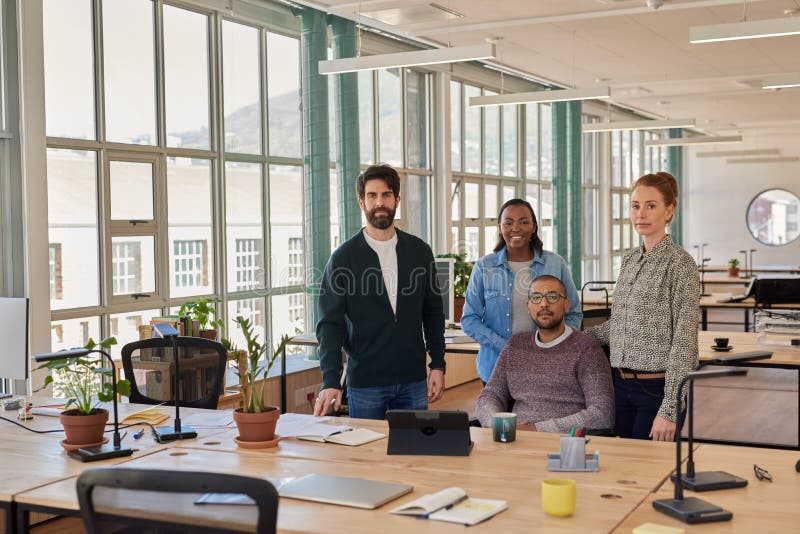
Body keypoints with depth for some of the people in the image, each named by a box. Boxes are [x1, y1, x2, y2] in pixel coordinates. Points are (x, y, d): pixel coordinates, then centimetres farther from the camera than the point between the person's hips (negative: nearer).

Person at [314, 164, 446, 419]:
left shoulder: (419, 251, 6)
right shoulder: (343, 257, -3)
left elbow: (433, 313, 11)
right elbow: (330, 323, -7)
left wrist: (438, 365, 3)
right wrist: (331, 381, -18)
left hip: (413, 379, 3)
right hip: (365, 382, -2)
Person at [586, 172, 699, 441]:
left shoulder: (679, 262, -11)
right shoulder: (629, 260, 10)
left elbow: (684, 341, -15)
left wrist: (669, 409, -18)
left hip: (658, 388, -7)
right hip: (623, 385, 7)